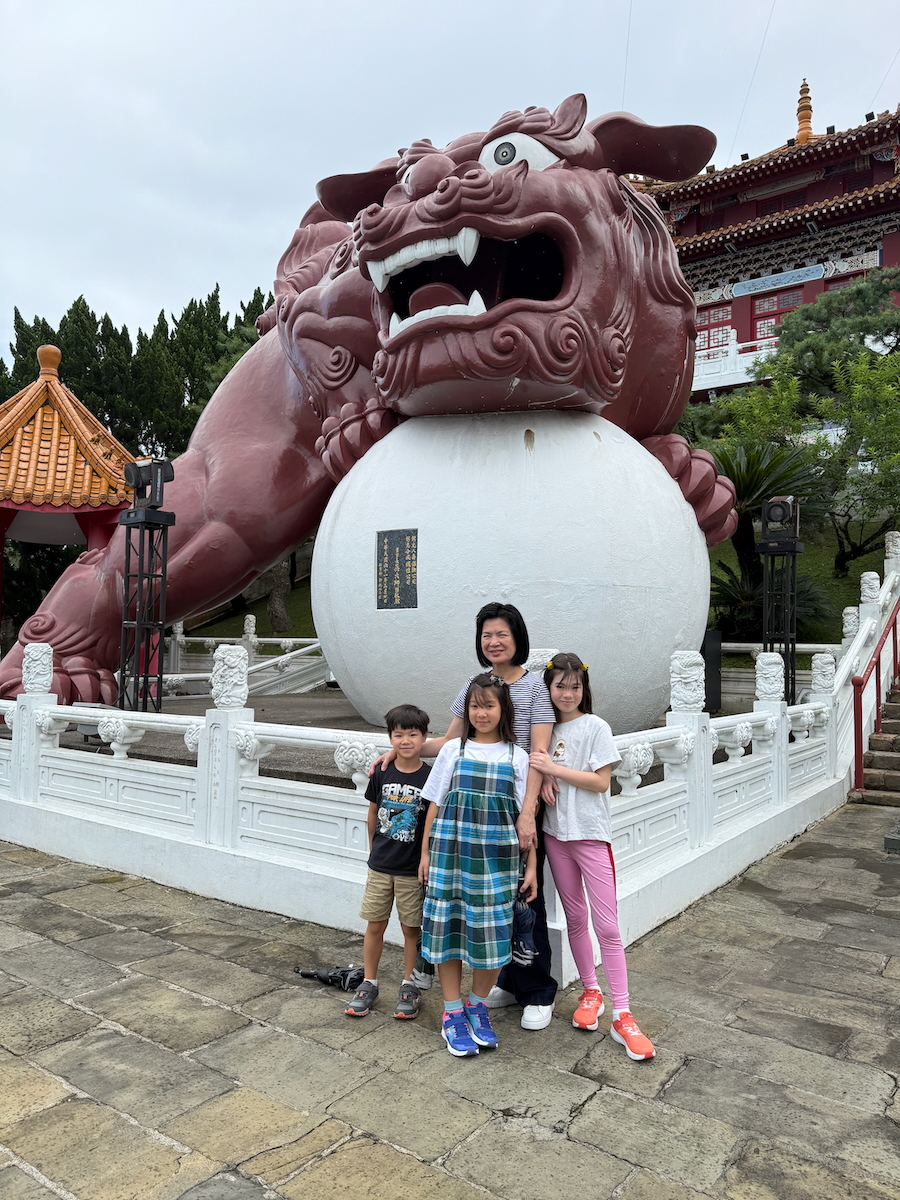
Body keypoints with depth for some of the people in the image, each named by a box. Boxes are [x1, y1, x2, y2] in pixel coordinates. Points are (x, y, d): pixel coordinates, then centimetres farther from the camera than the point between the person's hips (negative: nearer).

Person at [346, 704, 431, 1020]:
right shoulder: (382, 773, -4)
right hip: (379, 866, 3)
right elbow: (373, 814, 9)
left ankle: (409, 986, 27)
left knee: (411, 928, 9)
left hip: (413, 869, -2)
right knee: (374, 924, 11)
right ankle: (369, 984, 28)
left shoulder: (430, 777, -12)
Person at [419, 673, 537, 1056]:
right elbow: (435, 805, 7)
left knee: (492, 935, 3)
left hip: (497, 857, 0)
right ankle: (453, 1014, 21)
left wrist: (531, 866, 1)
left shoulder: (516, 757, 4)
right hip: (451, 852, 0)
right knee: (448, 930, 4)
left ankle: (477, 1006, 27)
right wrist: (426, 852, 6)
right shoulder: (453, 750, 4)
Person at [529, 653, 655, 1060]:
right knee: (575, 917, 14)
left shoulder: (595, 727, -7)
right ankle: (590, 992, 31)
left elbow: (601, 781, -13)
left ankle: (622, 1016, 3)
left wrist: (554, 768, -17)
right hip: (556, 832, 5)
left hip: (591, 833, -4)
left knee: (607, 925, -4)